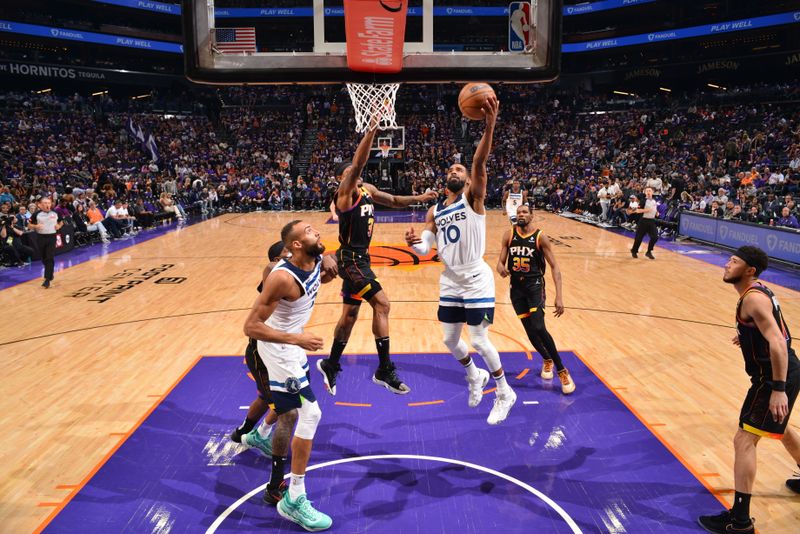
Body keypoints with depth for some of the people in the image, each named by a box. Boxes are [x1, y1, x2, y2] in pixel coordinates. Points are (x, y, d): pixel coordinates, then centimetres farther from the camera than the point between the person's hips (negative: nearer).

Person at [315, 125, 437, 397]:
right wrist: (371, 132, -35)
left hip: (360, 258, 9)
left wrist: (418, 198, 3)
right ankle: (385, 370, -8)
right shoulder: (346, 191, -13)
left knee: (350, 313, 16)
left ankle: (331, 365, 31)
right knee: (381, 304, -15)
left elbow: (393, 200, 19)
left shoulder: (367, 189, 11)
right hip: (351, 259, -9)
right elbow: (358, 164, -29)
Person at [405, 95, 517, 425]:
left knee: (479, 342, -4)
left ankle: (505, 393, 19)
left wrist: (490, 127, -40)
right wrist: (413, 244, -20)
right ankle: (475, 377, 43)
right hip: (450, 282, 6)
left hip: (477, 280, -6)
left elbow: (479, 163, -24)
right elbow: (425, 249, 5)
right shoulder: (434, 212, 9)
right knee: (450, 341, 13)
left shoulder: (473, 197, -7)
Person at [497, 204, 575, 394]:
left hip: (535, 284, -3)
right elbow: (501, 261, 3)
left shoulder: (540, 237, -9)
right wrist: (501, 268, -24)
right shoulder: (509, 235, 0)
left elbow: (554, 266, -10)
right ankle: (547, 360, 37)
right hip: (516, 286, 4)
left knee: (538, 328, -19)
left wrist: (559, 296, -19)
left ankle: (562, 370, -4)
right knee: (530, 331, 8)